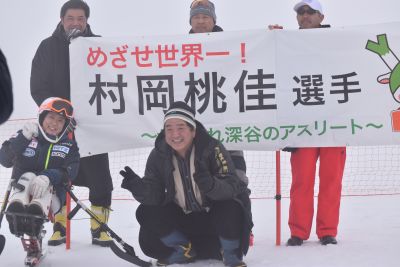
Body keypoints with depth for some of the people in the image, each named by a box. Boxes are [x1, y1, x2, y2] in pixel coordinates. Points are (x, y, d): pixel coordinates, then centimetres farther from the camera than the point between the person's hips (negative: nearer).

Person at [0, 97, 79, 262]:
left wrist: (48, 177, -29)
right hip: (23, 191, 1)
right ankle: (16, 210, -47)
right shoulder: (27, 137, 7)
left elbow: (70, 171, -10)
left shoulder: (69, 146, 7)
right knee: (28, 176, -29)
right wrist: (23, 137, -16)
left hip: (51, 197, -1)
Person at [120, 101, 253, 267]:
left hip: (215, 215, -4)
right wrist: (138, 186, -33)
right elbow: (154, 196, -11)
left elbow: (232, 188, -29)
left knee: (229, 209, -34)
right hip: (183, 219, 4)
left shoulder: (212, 148, -22)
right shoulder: (158, 155, -10)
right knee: (146, 213, -14)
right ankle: (184, 251, 10)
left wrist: (209, 184, -50)